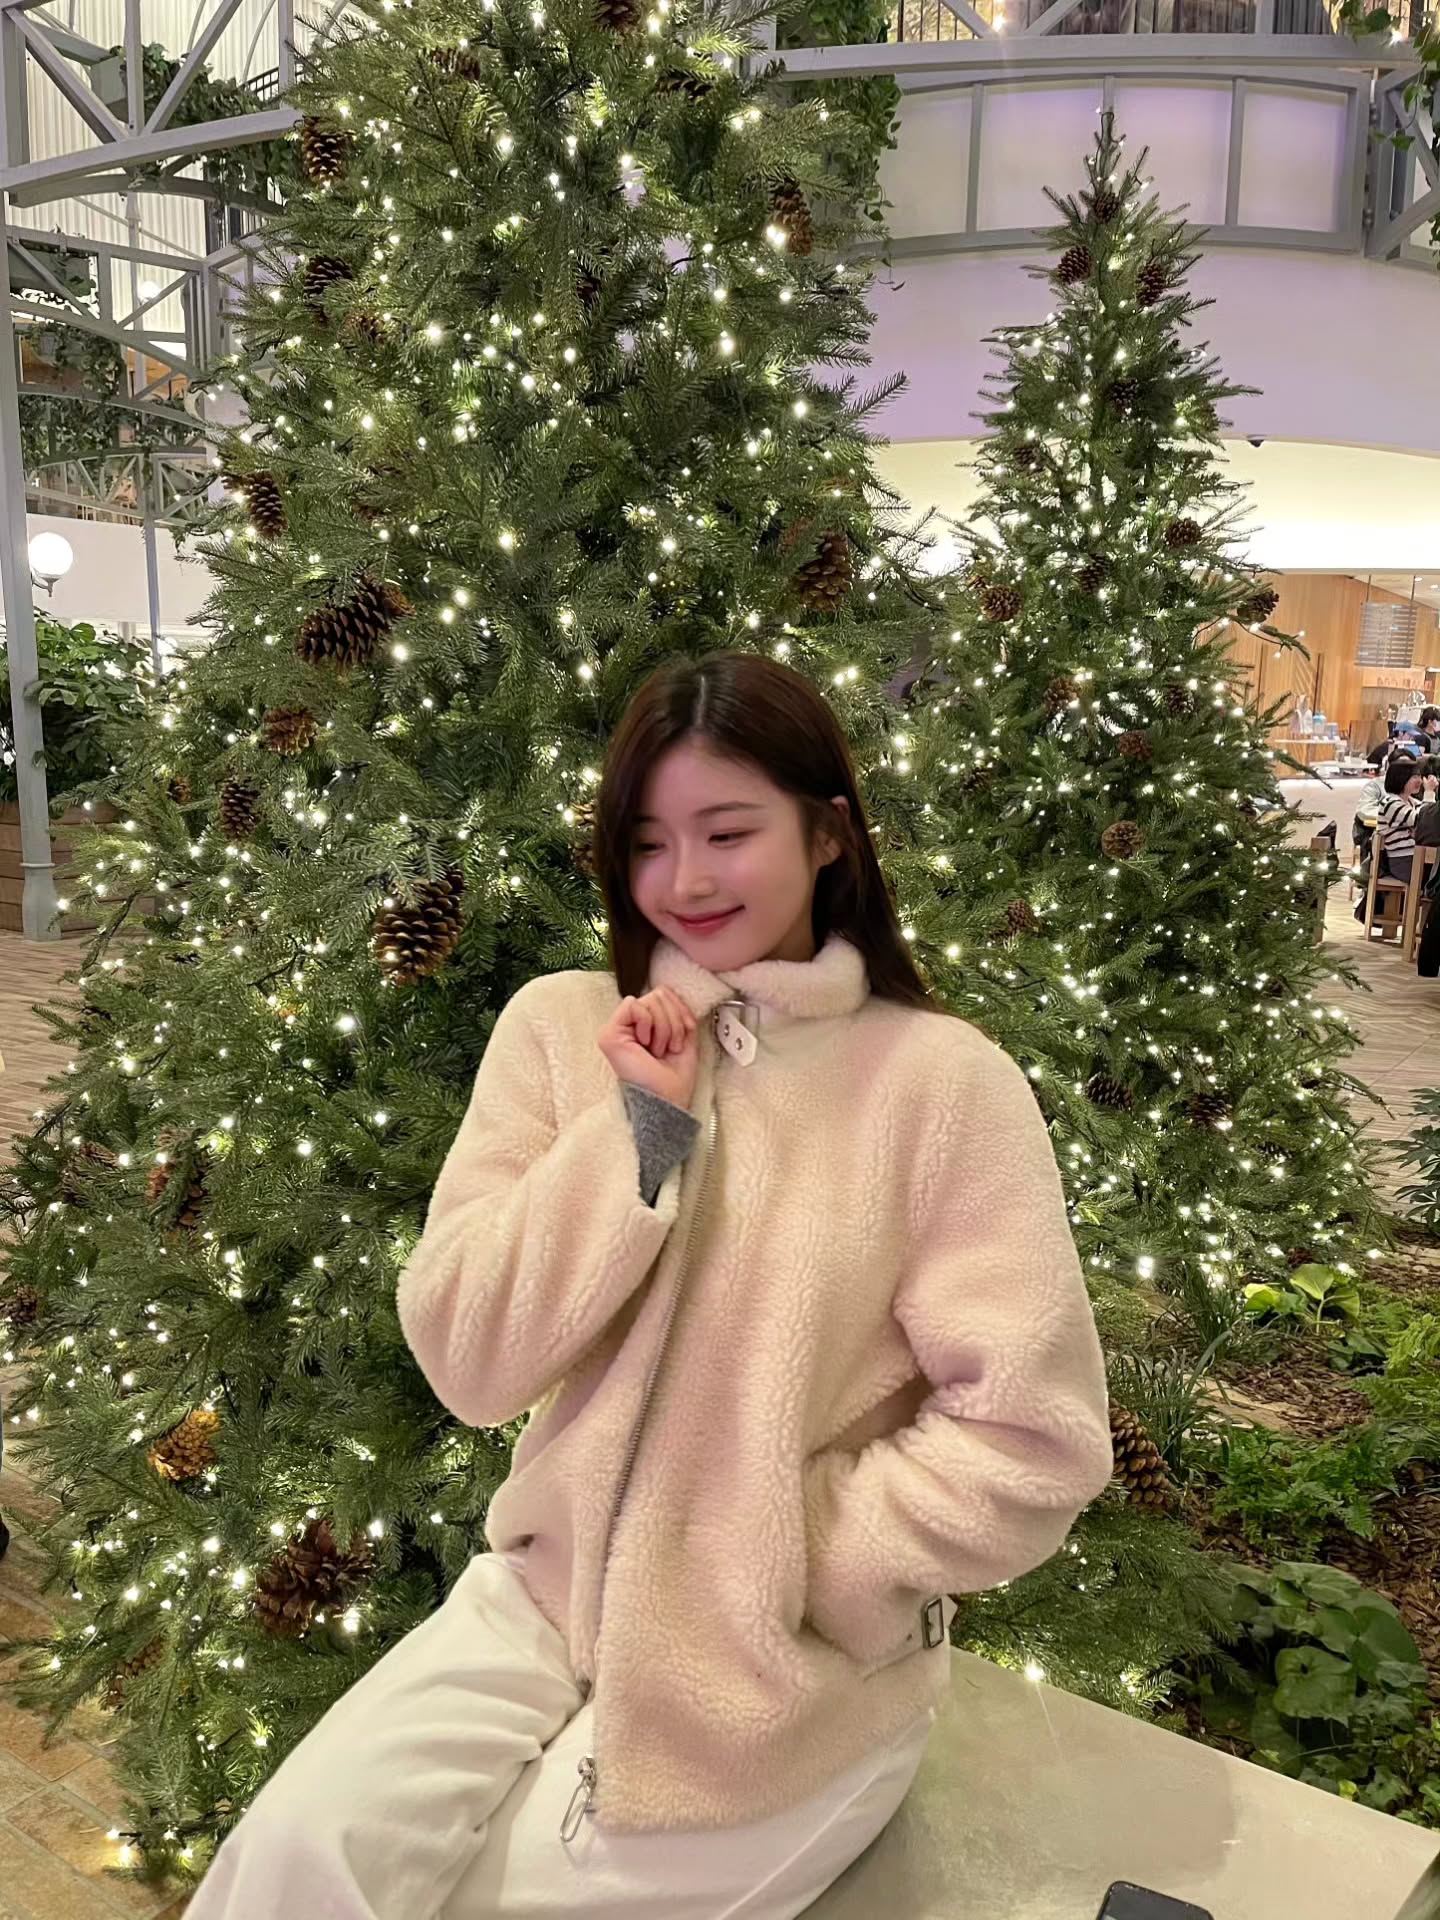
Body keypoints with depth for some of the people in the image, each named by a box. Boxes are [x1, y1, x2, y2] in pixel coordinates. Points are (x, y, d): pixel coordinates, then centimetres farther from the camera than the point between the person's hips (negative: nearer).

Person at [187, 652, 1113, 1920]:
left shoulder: (940, 1080, -13)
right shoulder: (560, 1029, -2)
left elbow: (1029, 1445, -13)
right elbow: (468, 1363, -8)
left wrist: (777, 1564, -12)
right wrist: (638, 1127, -17)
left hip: (791, 1667, -2)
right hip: (551, 1588, 3)